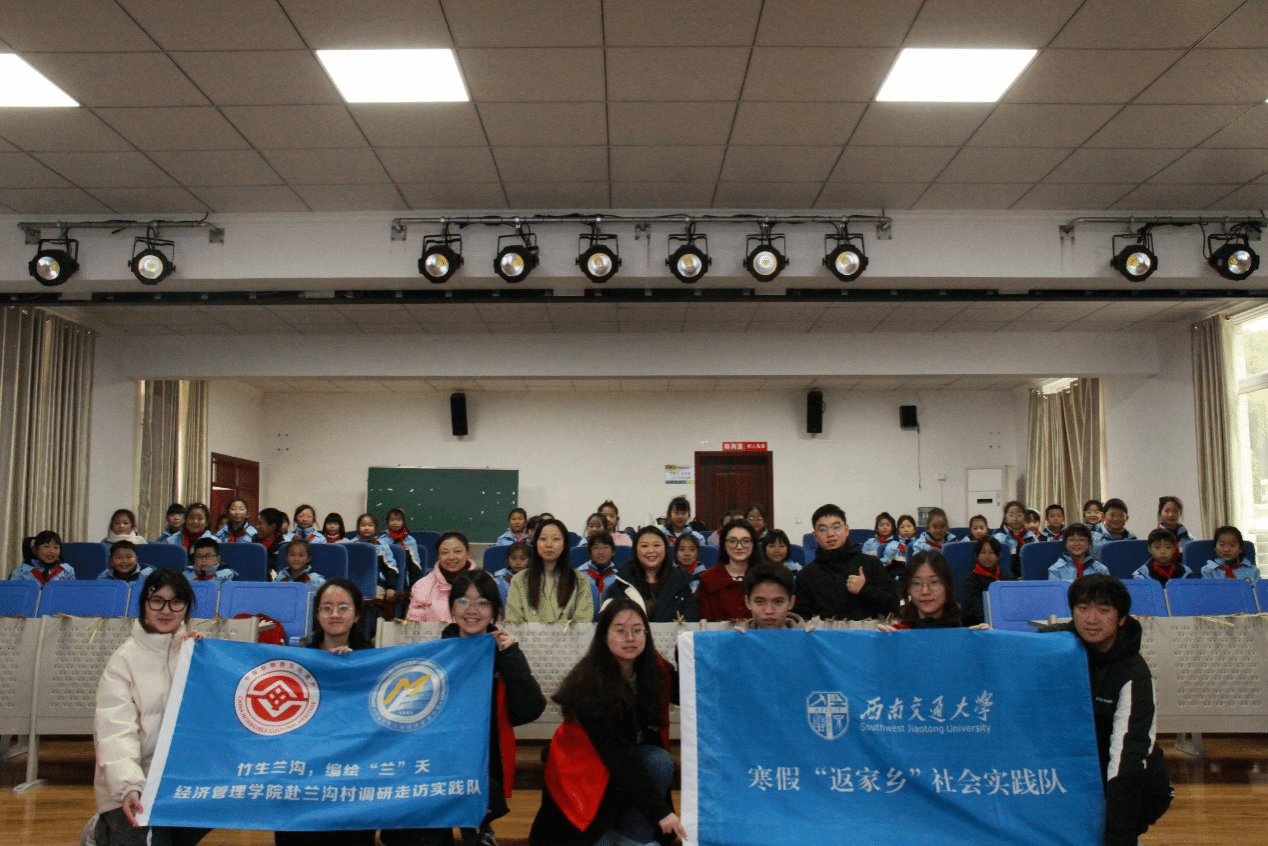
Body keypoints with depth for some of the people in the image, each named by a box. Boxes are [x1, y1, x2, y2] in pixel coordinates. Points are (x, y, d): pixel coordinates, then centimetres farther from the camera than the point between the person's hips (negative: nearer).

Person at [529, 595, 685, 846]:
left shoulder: (654, 668, -11)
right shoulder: (588, 685, -27)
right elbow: (617, 756, -33)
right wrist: (659, 810, -38)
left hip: (633, 762, 5)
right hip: (583, 774, -5)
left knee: (661, 761, -24)